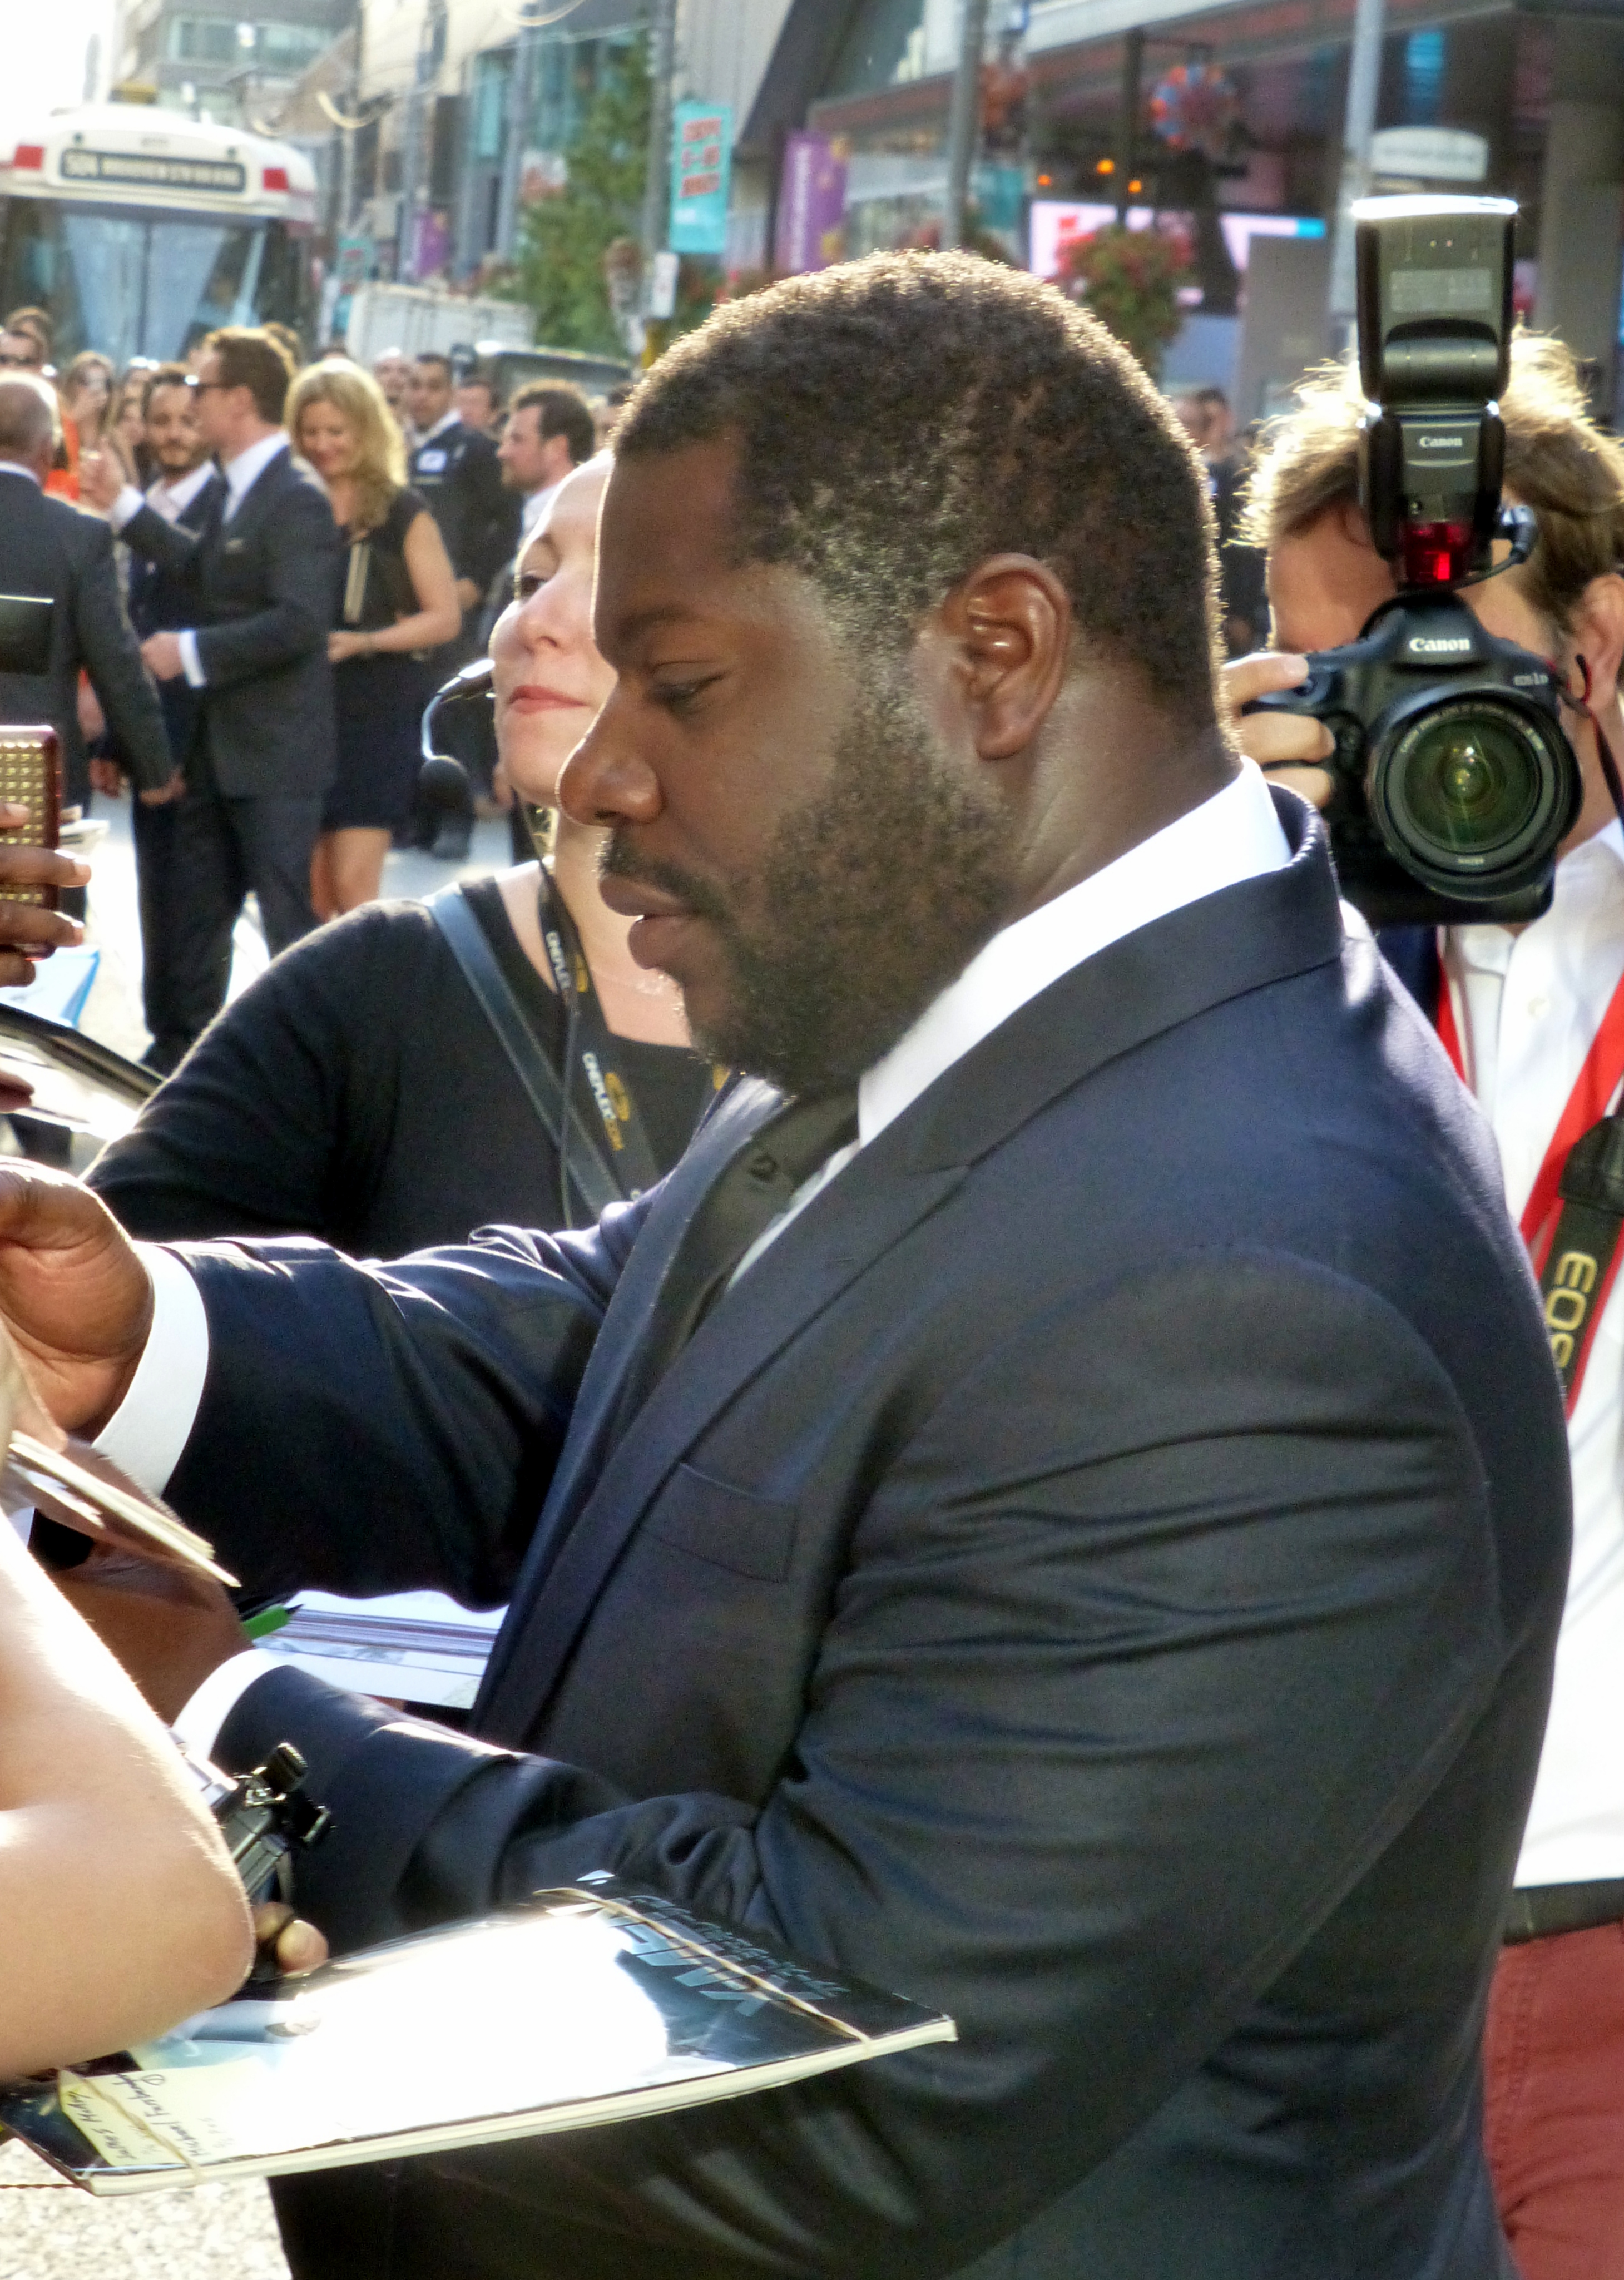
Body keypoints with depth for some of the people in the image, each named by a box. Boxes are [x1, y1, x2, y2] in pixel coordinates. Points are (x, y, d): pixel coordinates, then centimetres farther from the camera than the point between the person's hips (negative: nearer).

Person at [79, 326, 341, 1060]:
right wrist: (125, 505, 14)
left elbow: (300, 621, -27)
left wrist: (192, 651, -21)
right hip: (220, 743, 10)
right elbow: (206, 569, 16)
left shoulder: (296, 500, -20)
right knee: (195, 905, 17)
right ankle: (187, 1042, 29)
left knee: (288, 918, -1)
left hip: (274, 752, -10)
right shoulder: (238, 488, 9)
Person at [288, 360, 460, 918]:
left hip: (377, 712, -3)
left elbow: (445, 617, -3)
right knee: (310, 890, 5)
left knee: (353, 883, -10)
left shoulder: (402, 514, 0)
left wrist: (365, 641, -15)